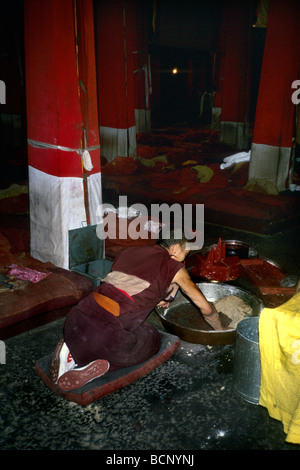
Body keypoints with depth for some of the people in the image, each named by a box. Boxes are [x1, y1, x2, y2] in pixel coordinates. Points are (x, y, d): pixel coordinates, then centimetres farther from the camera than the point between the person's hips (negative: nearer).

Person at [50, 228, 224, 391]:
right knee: (152, 340, 24)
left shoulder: (130, 251, 19)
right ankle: (100, 366, 0)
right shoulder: (174, 268, 6)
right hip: (106, 333, -6)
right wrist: (220, 330, 33)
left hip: (75, 321, 6)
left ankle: (74, 353, 10)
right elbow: (205, 307, 13)